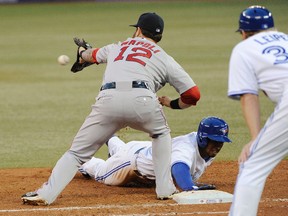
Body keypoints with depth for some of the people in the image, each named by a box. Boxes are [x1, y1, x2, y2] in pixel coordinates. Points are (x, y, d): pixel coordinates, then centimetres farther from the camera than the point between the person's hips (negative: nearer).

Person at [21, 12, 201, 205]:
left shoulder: (117, 48, 33)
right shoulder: (165, 58, 24)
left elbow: (92, 55, 56)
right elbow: (193, 94, 18)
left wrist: (82, 53, 81)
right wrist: (172, 103, 39)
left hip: (108, 98, 1)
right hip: (142, 99, -1)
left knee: (78, 152, 10)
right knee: (161, 133, 30)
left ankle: (46, 194, -4)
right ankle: (165, 188, 22)